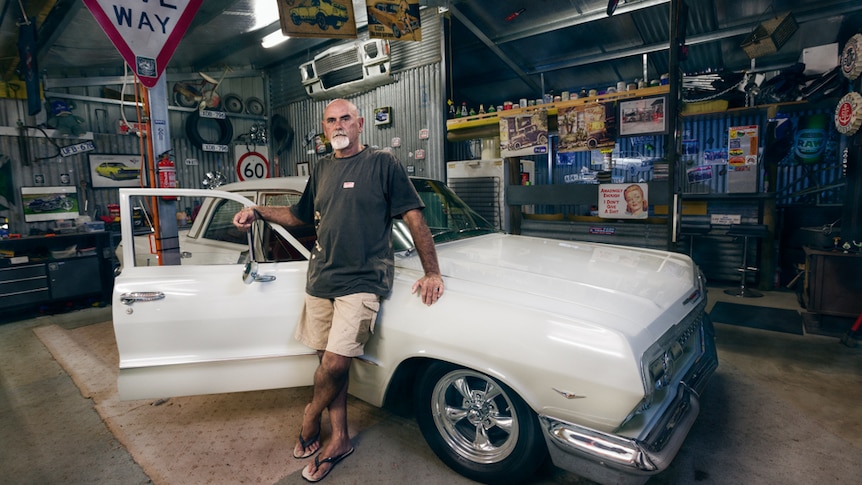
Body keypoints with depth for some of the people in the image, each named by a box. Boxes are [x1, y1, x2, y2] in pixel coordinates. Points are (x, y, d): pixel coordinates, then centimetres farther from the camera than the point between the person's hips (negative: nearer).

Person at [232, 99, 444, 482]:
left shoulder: (383, 164, -3)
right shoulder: (322, 169, 13)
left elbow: (414, 218, -6)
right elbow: (300, 215, 26)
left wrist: (431, 273, -12)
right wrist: (257, 212, 12)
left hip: (362, 281, -5)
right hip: (321, 278, 6)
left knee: (335, 364, -10)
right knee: (329, 361, 9)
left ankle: (311, 416, 22)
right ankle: (340, 440, 27)